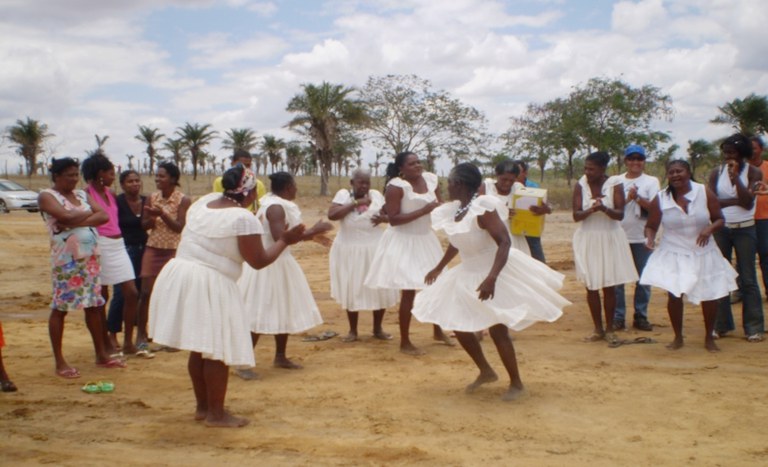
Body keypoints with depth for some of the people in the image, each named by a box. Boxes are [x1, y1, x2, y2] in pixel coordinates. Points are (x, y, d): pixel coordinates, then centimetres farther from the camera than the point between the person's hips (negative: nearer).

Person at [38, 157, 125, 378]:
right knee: (60, 308, -1)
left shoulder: (82, 194, 14)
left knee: (94, 305, 9)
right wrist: (89, 213, -4)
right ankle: (59, 362, 5)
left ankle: (102, 355, 17)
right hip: (66, 259, -6)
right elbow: (67, 216, -21)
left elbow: (103, 216, 0)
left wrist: (76, 222, -13)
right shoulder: (47, 196, -3)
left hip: (90, 257, 6)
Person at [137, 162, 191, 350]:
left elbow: (180, 227, -14)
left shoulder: (183, 200, -8)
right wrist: (151, 218, -16)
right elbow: (144, 224, 6)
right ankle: (141, 334, 9)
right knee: (146, 292, 0)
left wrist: (162, 214, -25)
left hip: (174, 250, -3)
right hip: (153, 248, 3)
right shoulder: (152, 198, 4)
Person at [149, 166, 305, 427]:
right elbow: (259, 261, -11)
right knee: (218, 352, 4)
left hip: (179, 275, 8)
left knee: (199, 348, 19)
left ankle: (202, 406, 31)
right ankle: (216, 414, 12)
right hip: (211, 286, -8)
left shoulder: (203, 202, 8)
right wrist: (285, 241, 2)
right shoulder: (244, 219, -14)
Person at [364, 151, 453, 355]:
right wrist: (423, 211, -27)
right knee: (409, 291, -5)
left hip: (425, 238, 7)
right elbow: (393, 219, -24)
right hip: (403, 241, -7)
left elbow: (439, 206, 11)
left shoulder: (430, 179, 0)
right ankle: (405, 342, 9)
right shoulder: (396, 186, -19)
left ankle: (438, 331, 37)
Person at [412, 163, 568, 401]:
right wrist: (439, 268, 27)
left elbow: (504, 242, -30)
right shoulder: (455, 211, -1)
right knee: (459, 326, 8)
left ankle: (516, 383, 13)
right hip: (468, 275, 8)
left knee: (497, 330, -6)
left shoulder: (482, 208, -24)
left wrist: (491, 277, -40)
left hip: (495, 272, -8)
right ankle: (486, 371, 27)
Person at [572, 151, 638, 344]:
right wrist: (591, 210, -27)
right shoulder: (580, 185, -2)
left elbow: (620, 214, -11)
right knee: (591, 286, 4)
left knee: (609, 286, 3)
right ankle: (598, 329, 16)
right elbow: (576, 215, -8)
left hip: (610, 239, -1)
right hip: (588, 240, 2)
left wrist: (604, 208, -30)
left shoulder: (614, 184, -6)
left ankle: (609, 329, 15)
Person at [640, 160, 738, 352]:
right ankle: (678, 337, 16)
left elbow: (719, 219, -1)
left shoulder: (704, 193, -6)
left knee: (710, 296, 5)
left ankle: (709, 338, 26)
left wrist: (709, 229, -22)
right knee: (674, 295, -6)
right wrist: (650, 238, -22)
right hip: (673, 255, -1)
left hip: (702, 254, 1)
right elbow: (651, 226, -1)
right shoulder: (660, 199, -7)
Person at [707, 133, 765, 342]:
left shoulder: (753, 173, -3)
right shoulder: (717, 173, 2)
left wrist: (735, 176, -19)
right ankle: (721, 325, 12)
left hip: (744, 230, -2)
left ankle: (754, 327, 4)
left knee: (747, 279, -1)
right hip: (721, 229, 2)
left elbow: (747, 203, -16)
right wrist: (737, 200, -18)